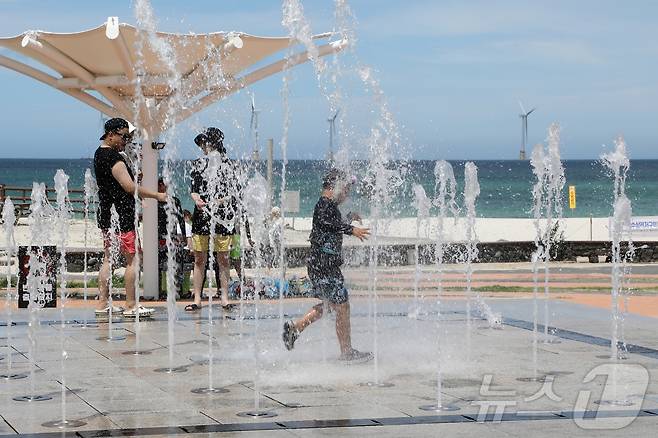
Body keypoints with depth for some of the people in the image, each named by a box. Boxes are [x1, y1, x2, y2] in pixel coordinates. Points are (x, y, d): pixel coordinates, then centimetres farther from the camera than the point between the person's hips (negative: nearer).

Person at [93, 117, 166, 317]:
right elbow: (130, 187, -21)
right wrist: (157, 195, -12)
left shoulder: (100, 153, 14)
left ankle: (102, 304, 14)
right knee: (131, 260, -6)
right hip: (121, 215, -10)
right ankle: (130, 306, -7)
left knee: (108, 259, 13)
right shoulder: (113, 156, -17)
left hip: (106, 215, 10)